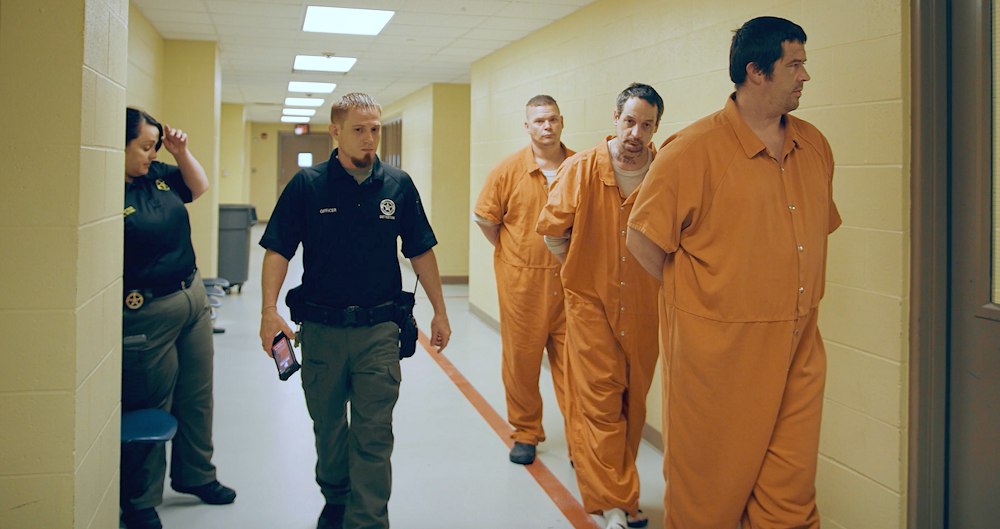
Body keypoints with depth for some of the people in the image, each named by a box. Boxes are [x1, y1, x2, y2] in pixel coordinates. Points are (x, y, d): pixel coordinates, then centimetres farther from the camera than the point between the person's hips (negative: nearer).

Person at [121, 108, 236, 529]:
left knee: (197, 396, 19)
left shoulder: (157, 174, 5)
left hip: (193, 297, 8)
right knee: (150, 408, 6)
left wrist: (181, 152, 4)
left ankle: (195, 475, 39)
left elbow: (199, 187, 21)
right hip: (147, 313, -8)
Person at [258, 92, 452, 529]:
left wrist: (439, 312, 8)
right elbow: (278, 250, -4)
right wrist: (269, 310, -16)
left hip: (378, 330, 0)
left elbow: (421, 252, 8)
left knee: (374, 435, -2)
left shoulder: (398, 186, 2)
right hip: (321, 329, 1)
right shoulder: (307, 185, -3)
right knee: (328, 427, 17)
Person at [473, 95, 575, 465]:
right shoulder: (509, 170, -1)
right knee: (521, 360, 8)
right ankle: (525, 433, 24)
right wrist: (511, 254, 6)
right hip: (522, 282, 0)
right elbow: (484, 217, 6)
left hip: (570, 282, 0)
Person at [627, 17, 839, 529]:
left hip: (798, 350, 6)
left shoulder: (815, 146, 9)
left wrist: (795, 303, 14)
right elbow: (643, 238, -9)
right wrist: (694, 295, -3)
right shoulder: (694, 149, -12)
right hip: (719, 349, -5)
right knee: (710, 485, 9)